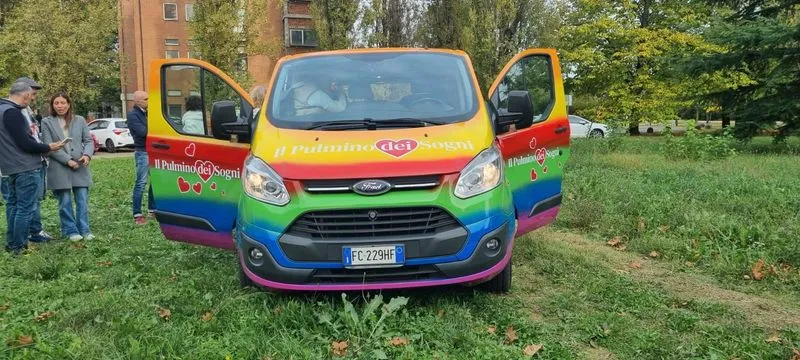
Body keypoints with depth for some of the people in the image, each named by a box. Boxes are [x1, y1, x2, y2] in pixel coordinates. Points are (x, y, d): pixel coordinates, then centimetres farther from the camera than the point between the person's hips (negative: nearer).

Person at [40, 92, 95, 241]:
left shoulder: (80, 120, 10)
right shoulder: (46, 122, 2)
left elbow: (89, 140, 8)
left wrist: (87, 154, -12)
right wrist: (67, 160, -14)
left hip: (80, 167, 2)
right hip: (59, 168, -2)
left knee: (82, 200, 2)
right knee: (65, 203, 3)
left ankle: (84, 229, 10)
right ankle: (71, 230, 14)